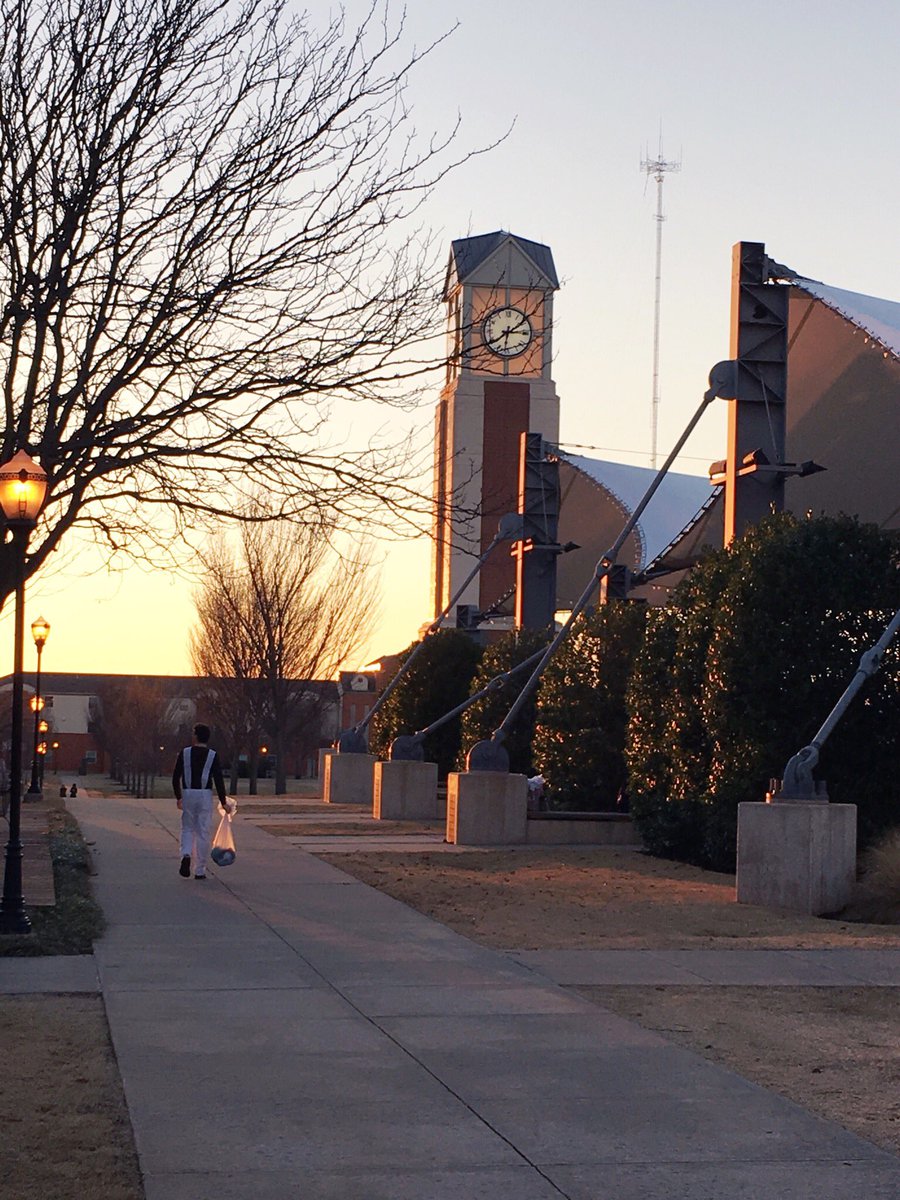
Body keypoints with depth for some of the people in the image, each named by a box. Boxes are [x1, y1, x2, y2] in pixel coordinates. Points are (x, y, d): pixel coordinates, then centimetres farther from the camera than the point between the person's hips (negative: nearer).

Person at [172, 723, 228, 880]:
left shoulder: (185, 753, 1)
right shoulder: (213, 756, -1)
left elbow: (175, 777, 3)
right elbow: (218, 780, -4)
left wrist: (178, 797, 15)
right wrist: (223, 802, 4)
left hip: (188, 794, 1)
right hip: (205, 795, -1)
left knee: (187, 828, 14)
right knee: (202, 832, 5)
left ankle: (186, 855, -15)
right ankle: (200, 870, 7)